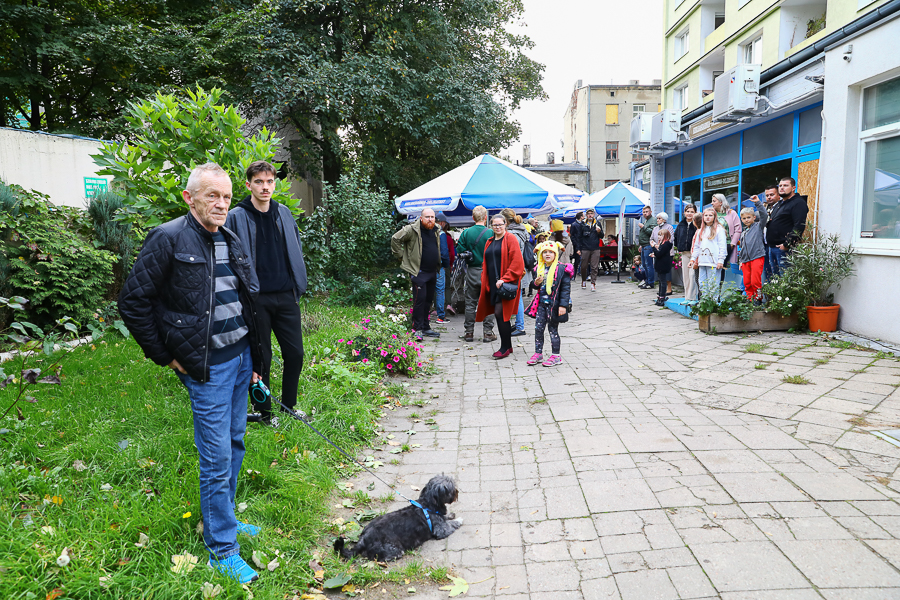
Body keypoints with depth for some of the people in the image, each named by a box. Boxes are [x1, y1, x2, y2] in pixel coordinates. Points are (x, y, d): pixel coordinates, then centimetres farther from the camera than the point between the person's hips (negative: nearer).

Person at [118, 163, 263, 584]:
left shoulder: (231, 240, 9)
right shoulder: (168, 239, -12)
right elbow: (132, 301, -10)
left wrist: (256, 357, 13)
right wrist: (164, 356, -7)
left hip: (242, 355, 7)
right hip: (207, 364, -7)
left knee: (234, 443, 17)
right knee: (217, 458, -1)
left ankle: (221, 519, 36)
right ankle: (221, 549, 13)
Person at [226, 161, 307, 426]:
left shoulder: (284, 213, 10)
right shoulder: (236, 217, -4)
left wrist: (298, 285, 11)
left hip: (286, 296, 4)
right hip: (255, 299, -4)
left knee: (295, 353, 8)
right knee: (260, 358, 6)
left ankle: (289, 406, 27)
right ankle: (262, 410, 24)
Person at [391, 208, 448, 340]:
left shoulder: (435, 230, 12)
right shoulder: (412, 230, -11)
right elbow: (395, 239, -10)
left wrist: (439, 262, 18)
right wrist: (402, 256, -9)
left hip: (432, 271, 8)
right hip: (419, 272, -7)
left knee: (429, 300, 12)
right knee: (420, 299, -9)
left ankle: (425, 327, 22)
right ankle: (417, 329, -1)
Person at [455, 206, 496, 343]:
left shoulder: (466, 233, -3)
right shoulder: (490, 233, -9)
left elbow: (459, 251, -3)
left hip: (472, 272, 2)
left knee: (470, 303, 11)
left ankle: (469, 332, 15)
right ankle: (488, 333, 8)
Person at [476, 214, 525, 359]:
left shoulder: (510, 239, -5)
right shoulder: (490, 242, 17)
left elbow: (517, 262, -13)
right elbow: (486, 263, 24)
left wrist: (504, 279, -18)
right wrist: (484, 280, 13)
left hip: (507, 283, -7)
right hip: (493, 284, 7)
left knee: (500, 313, -12)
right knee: (501, 315, 9)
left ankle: (505, 348, -2)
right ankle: (508, 346, 19)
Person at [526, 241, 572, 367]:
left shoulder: (562, 268, -9)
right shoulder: (539, 268, 8)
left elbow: (566, 288, -11)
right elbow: (535, 286, 20)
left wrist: (563, 305, -16)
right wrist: (536, 283, -5)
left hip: (554, 304, -5)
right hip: (541, 304, 6)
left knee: (553, 329, 2)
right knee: (538, 328, 7)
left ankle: (556, 355, 14)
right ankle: (538, 353, 20)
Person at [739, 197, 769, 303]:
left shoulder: (758, 226, 5)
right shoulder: (743, 231, 20)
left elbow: (764, 215, -12)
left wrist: (758, 203, -14)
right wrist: (740, 260, 21)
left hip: (757, 257, -6)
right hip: (745, 260, 6)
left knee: (755, 282, -10)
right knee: (747, 283, 6)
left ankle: (758, 298, 3)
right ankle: (750, 300, 15)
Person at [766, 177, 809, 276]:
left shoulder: (799, 203, -9)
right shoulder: (779, 203, 21)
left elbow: (799, 227, -19)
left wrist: (787, 244, -22)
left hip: (785, 249, -9)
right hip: (772, 247, 9)